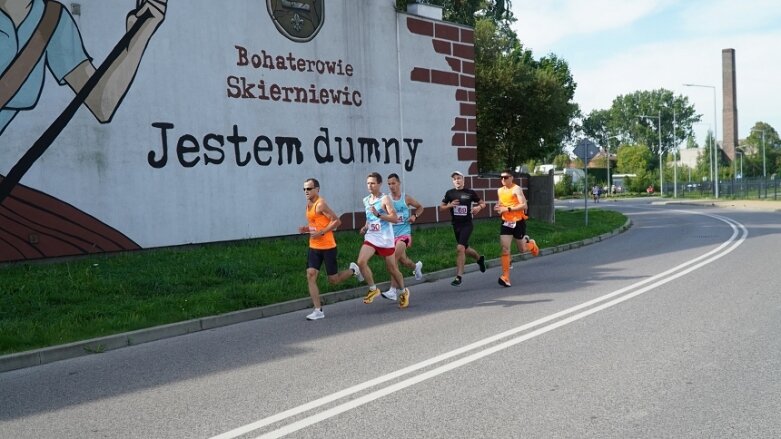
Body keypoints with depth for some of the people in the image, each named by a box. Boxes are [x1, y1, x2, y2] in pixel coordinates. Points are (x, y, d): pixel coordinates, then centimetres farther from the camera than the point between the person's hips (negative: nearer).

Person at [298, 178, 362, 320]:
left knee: (333, 280, 3)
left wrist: (321, 232, -25)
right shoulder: (309, 205, 11)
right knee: (310, 275, -6)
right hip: (314, 247, 8)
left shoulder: (321, 204, -16)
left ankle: (353, 270, 33)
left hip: (328, 247, -8)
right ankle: (318, 310, -2)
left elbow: (337, 221, -19)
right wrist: (307, 229, 5)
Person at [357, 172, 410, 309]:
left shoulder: (385, 199, -10)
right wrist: (365, 227, 7)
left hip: (385, 239, -5)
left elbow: (395, 218, -19)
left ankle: (404, 292, 31)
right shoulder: (366, 200, 10)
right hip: (370, 238, 5)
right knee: (361, 262, -17)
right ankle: (373, 289, 1)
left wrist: (378, 215, -29)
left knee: (392, 268, 6)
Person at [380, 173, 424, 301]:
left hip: (404, 233, -3)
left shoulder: (406, 198, -2)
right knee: (402, 261, 16)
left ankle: (393, 291, -19)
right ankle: (417, 266, 53)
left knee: (394, 259, -20)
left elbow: (420, 207, 15)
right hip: (392, 234, 3)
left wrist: (415, 216, -5)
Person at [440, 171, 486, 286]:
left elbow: (483, 203, 8)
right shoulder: (449, 193, 5)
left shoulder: (470, 192, -2)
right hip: (456, 225, 4)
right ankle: (479, 258, 49)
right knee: (465, 249, 16)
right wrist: (449, 205, -10)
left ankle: (458, 277, -12)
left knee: (460, 248, -18)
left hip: (467, 224, -4)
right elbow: (441, 207, 10)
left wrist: (479, 207, -15)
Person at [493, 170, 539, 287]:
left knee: (522, 249, 10)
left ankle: (531, 244, 47)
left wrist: (508, 209, -25)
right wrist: (498, 207, 1)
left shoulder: (516, 189, -13)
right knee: (505, 248, -9)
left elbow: (524, 205, -21)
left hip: (518, 222, -4)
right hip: (506, 223, 4)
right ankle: (505, 277, -10)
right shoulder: (500, 191, 7)